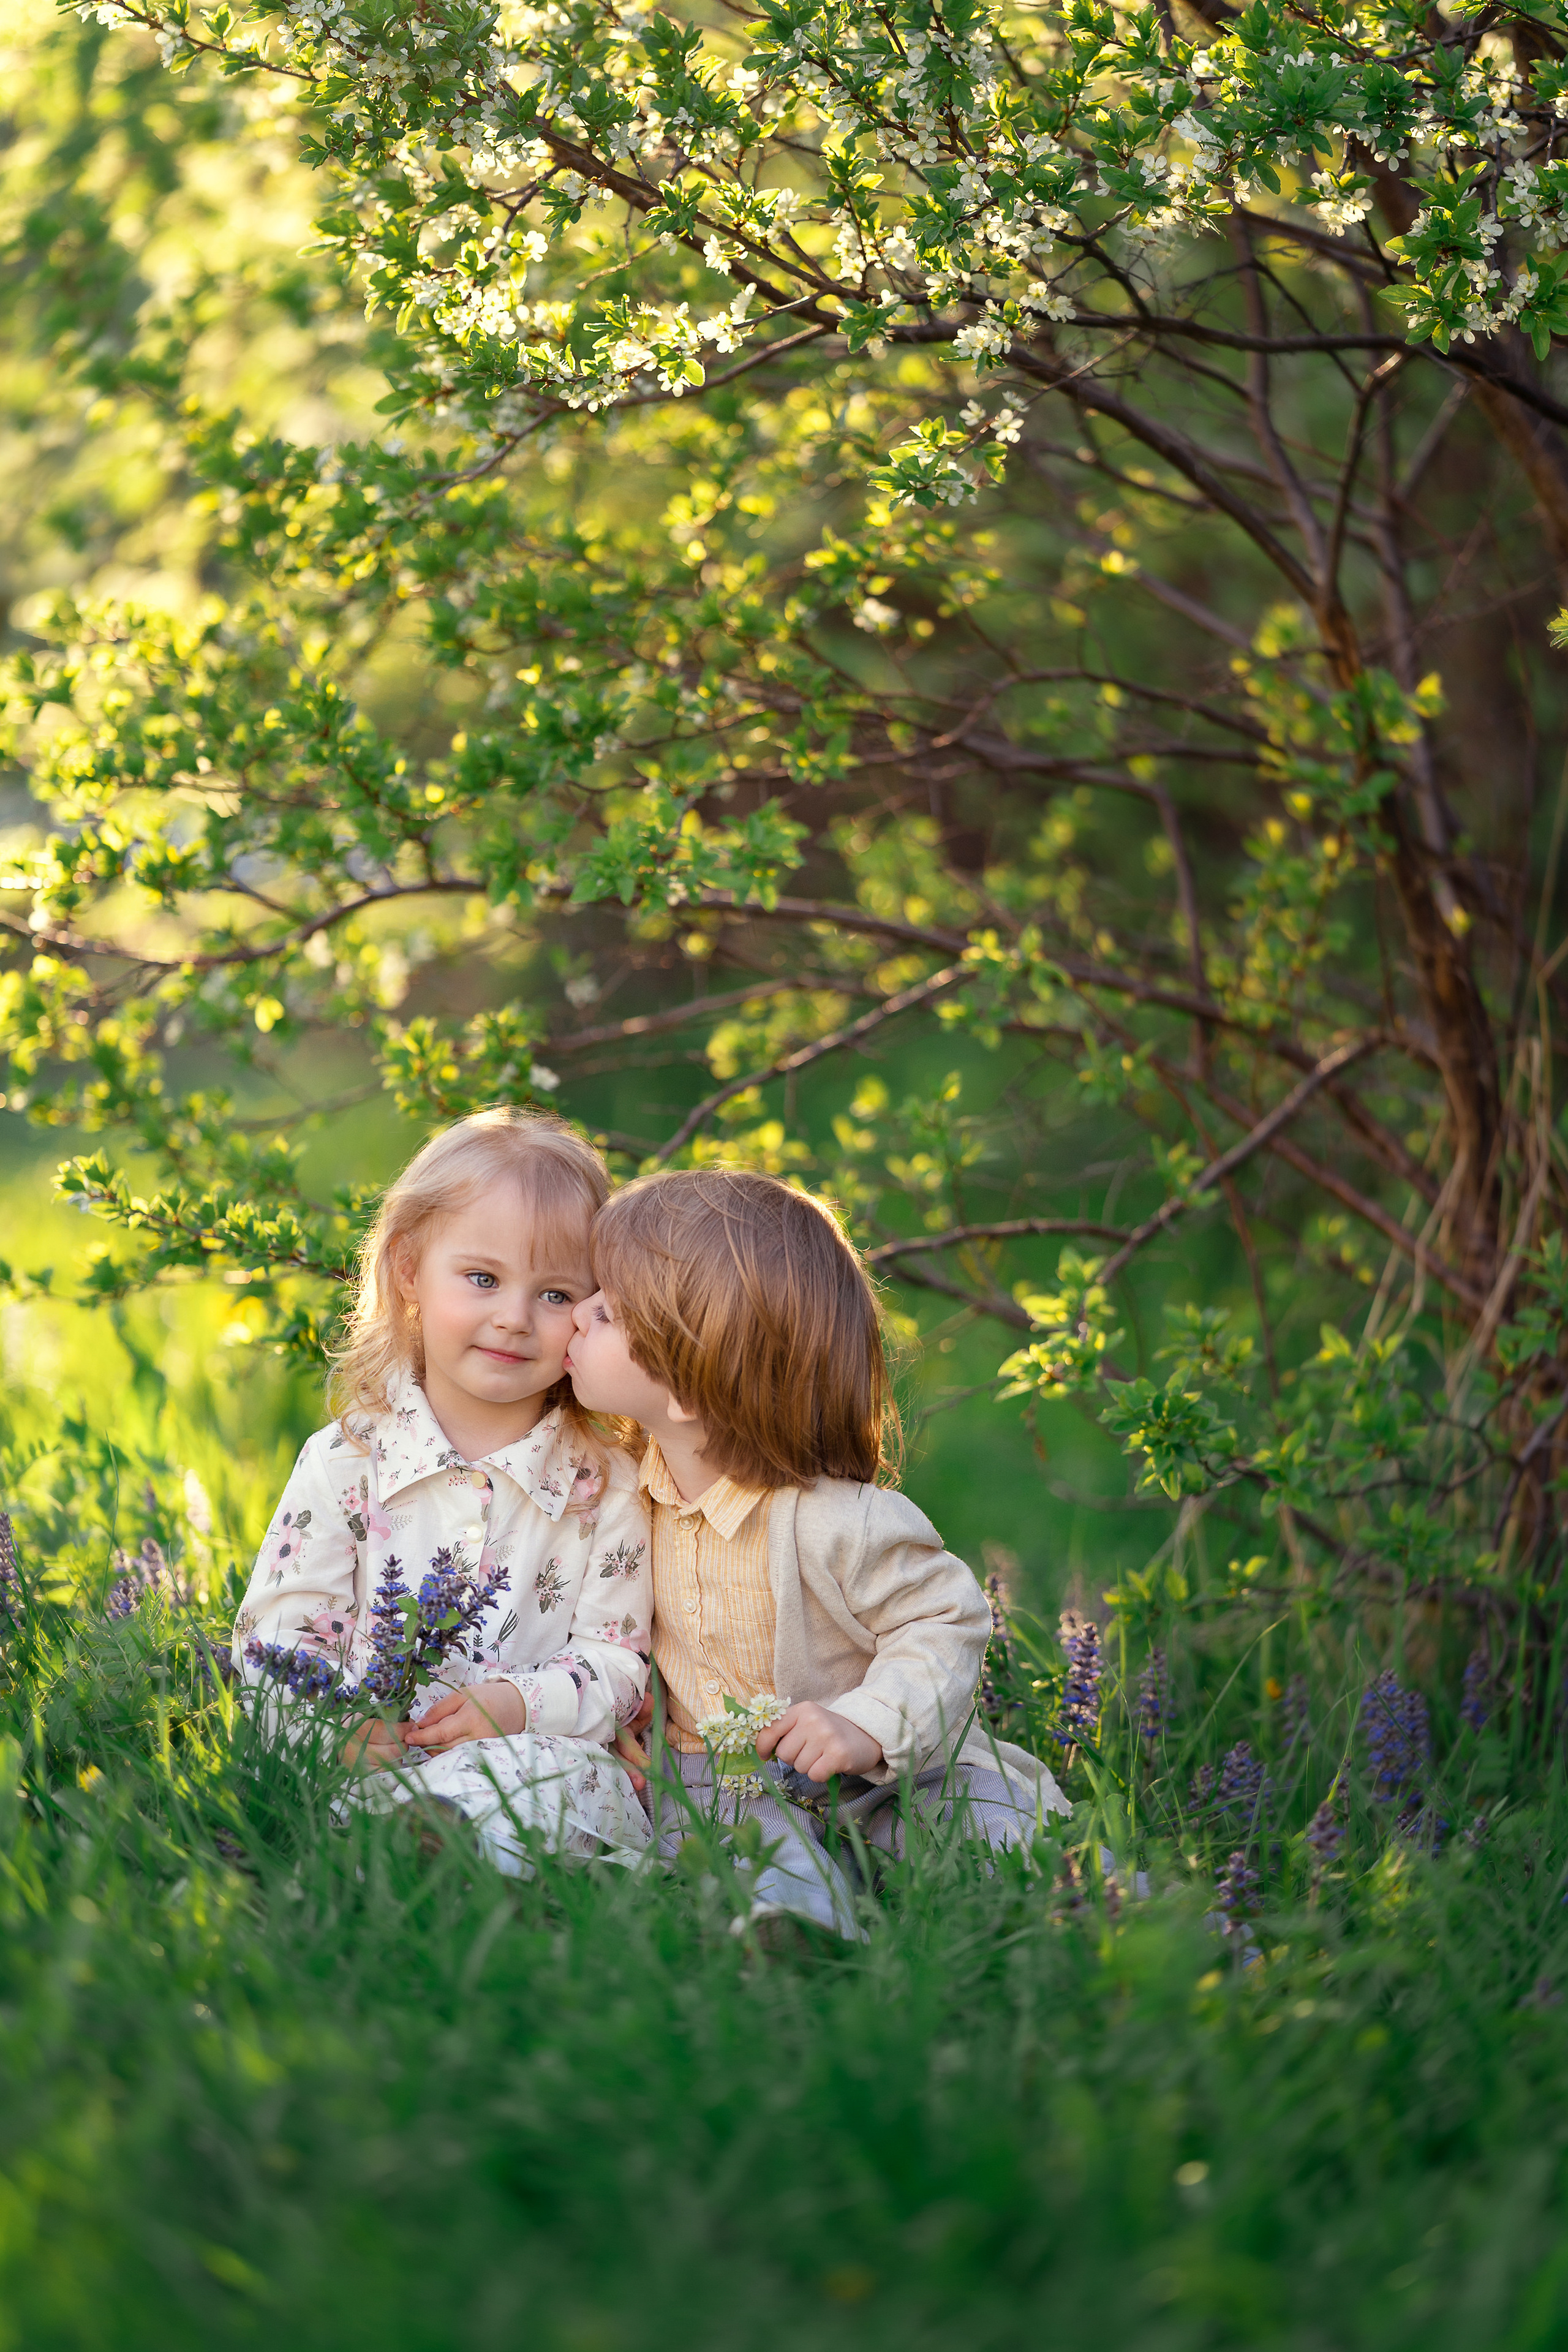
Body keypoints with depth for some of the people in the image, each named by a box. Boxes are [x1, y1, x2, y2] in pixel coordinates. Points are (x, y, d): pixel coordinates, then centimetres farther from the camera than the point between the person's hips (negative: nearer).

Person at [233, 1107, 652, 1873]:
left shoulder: (604, 1484, 8)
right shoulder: (346, 1461, 7)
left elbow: (618, 1663, 5)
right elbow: (276, 1638, 4)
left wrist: (518, 1704, -16)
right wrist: (339, 1728, -17)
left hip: (542, 1760, 0)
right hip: (361, 1771, 0)